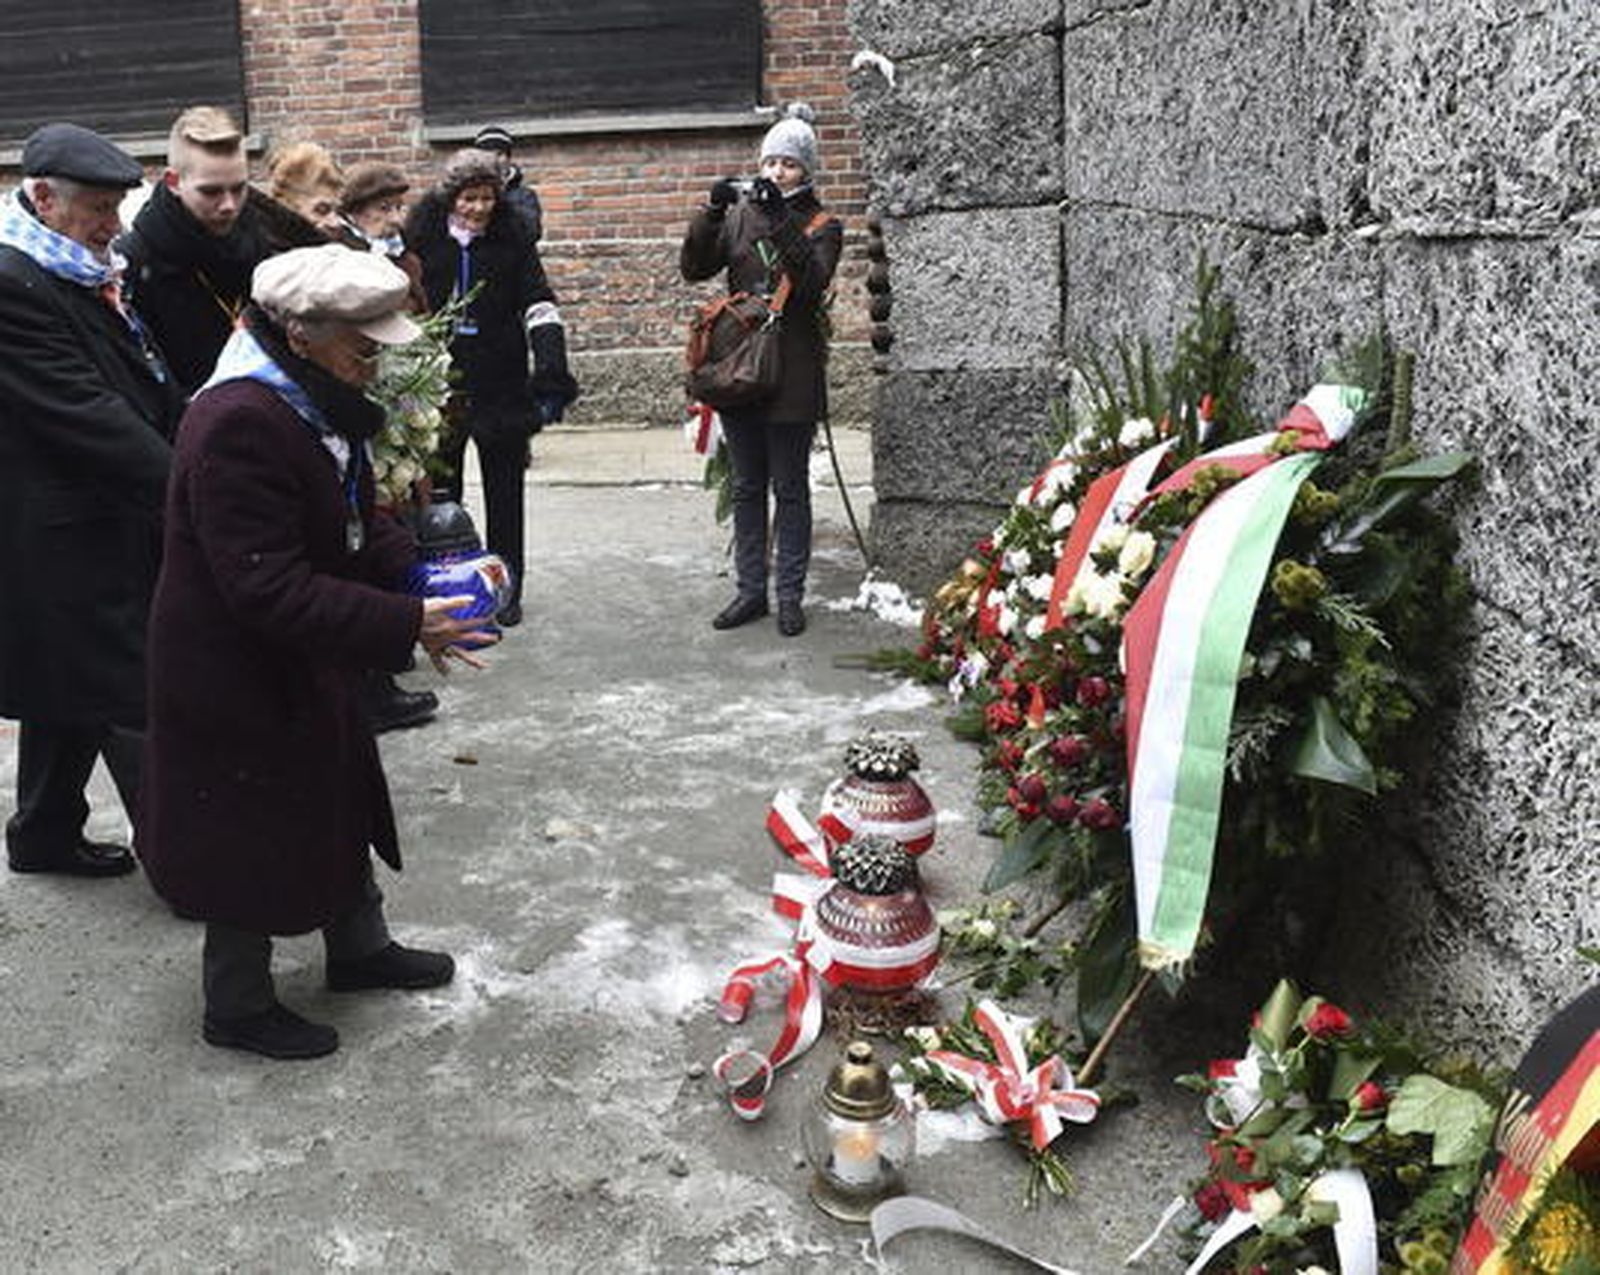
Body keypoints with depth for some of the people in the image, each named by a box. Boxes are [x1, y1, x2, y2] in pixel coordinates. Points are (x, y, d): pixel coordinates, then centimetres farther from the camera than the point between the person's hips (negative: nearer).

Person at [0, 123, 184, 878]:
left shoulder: (78, 277, 11)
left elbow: (145, 387, 14)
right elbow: (87, 417, -24)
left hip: (101, 526, 10)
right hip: (69, 540, -10)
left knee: (71, 693, 20)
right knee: (133, 704, -4)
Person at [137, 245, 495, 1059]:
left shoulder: (314, 403, 2)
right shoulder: (237, 425, -30)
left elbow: (352, 520, 11)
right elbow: (269, 591, -32)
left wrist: (421, 572, -8)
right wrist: (406, 625, -32)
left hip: (302, 662, 10)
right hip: (236, 678, -10)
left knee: (340, 802, 23)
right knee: (253, 839, 7)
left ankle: (359, 948, 44)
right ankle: (237, 1006, 29)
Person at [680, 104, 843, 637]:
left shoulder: (820, 225, 0)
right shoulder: (741, 216, 11)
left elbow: (813, 281, -18)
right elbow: (694, 268, 1)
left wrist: (781, 222, -26)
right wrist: (711, 213, -13)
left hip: (791, 377, -4)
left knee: (790, 489, 3)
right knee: (746, 488, 10)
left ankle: (790, 594, 11)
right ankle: (750, 589, 20)